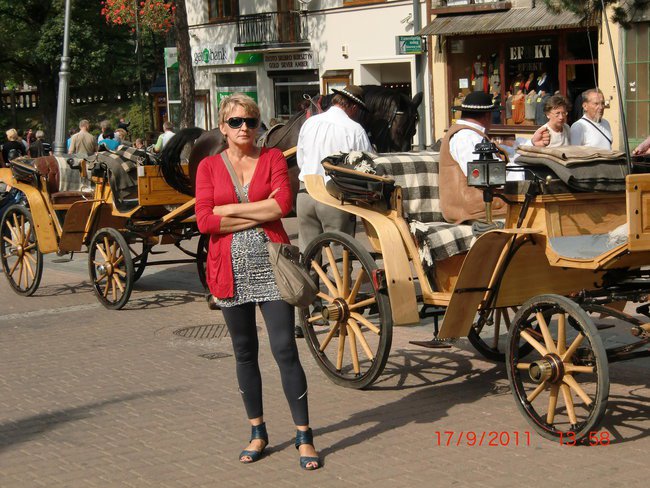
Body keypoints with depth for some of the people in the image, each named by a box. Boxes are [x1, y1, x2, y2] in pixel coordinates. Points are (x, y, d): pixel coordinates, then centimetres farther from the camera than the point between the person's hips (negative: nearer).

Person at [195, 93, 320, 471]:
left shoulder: (273, 158, 3)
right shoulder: (209, 166, 5)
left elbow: (283, 204, -13)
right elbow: (204, 221, -7)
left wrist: (230, 210, -10)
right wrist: (259, 215, -9)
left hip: (271, 266, -2)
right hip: (231, 270, 2)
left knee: (285, 350, -5)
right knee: (245, 353, 11)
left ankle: (304, 436, 2)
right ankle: (258, 433, 24)